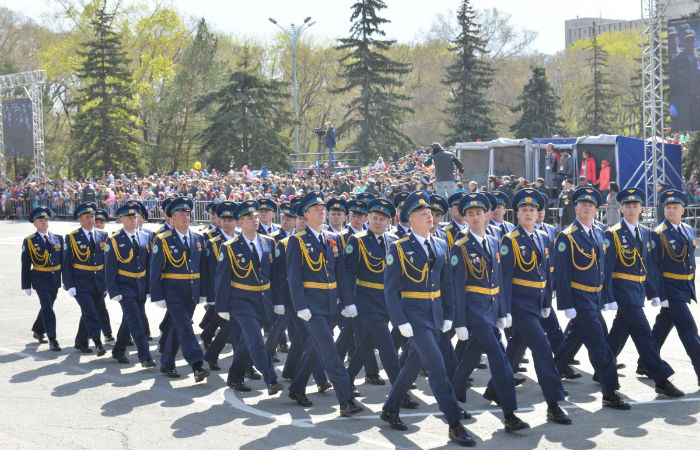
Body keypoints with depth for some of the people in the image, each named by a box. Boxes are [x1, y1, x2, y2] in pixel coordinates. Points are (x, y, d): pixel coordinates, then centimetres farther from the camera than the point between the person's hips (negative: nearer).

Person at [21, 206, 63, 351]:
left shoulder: (58, 239, 6)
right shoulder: (29, 241, -3)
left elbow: (64, 260, 9)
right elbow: (25, 265, -3)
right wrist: (26, 285, -5)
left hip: (55, 279, 4)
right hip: (40, 280, -4)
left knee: (47, 307, 17)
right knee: (47, 308, -13)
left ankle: (38, 331, 39)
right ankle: (52, 340, -12)